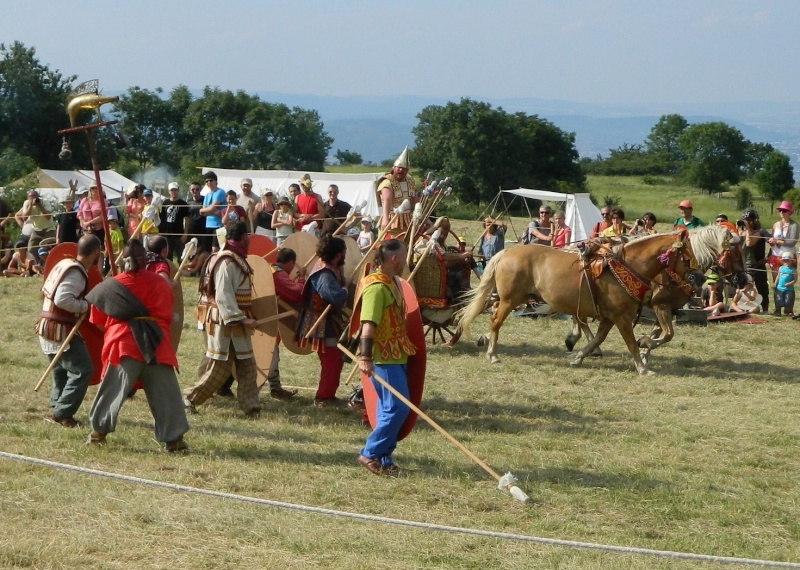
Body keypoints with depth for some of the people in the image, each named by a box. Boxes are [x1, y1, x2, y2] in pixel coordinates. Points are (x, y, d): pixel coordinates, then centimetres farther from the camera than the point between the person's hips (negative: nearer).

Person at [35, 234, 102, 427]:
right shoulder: (76, 273, -19)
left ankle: (57, 409, 25)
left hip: (47, 326, 10)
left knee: (61, 370, 22)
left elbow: (46, 290, 17)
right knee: (82, 370, -6)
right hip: (60, 330, -10)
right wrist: (86, 305, -19)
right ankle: (62, 413, -7)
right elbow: (62, 299, -30)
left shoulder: (65, 263, 9)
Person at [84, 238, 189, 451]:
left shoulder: (111, 286, 4)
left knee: (111, 391, 9)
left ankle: (98, 432, 15)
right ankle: (173, 438, 2)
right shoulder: (160, 284, 7)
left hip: (123, 345, 0)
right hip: (156, 346, 0)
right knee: (166, 394, 4)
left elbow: (98, 321, 13)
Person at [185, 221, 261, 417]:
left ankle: (250, 407, 8)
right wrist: (240, 318, -27)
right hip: (224, 322, -10)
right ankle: (190, 399, 9)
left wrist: (244, 318, 15)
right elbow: (223, 295, -24)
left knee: (247, 365, 6)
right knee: (220, 368, -3)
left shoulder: (237, 260, 13)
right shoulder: (227, 262, -19)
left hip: (236, 322, 10)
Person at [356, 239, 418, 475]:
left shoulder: (392, 283, 13)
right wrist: (365, 357, -34)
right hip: (384, 359, -10)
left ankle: (383, 459, 17)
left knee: (390, 408, 12)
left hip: (395, 357, 10)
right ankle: (370, 453, -3)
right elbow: (368, 323, -27)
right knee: (397, 407, -11)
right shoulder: (377, 287, -18)